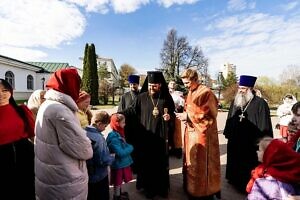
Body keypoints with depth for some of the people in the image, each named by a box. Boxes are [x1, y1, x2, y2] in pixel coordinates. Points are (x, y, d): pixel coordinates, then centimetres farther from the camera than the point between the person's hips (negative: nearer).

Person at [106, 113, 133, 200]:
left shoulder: (119, 133, 0)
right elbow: (120, 153, -30)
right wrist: (131, 147, -17)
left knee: (120, 181, 27)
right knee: (117, 182, 13)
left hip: (122, 163, 8)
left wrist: (129, 147, -6)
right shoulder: (114, 137, -28)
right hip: (118, 164, -8)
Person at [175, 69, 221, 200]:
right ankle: (191, 187, 35)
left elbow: (207, 115, -18)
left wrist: (187, 116, -18)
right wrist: (184, 115, -3)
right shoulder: (190, 93, 11)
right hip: (191, 132, 8)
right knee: (191, 162, 17)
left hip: (202, 134, -8)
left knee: (201, 164, 3)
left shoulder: (205, 92, -15)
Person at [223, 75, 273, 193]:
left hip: (251, 143, -5)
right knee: (235, 164, 20)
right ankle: (235, 180, 40)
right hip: (235, 142, 6)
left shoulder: (260, 103, -12)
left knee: (249, 168, 9)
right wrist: (228, 134, 10)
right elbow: (230, 119, 11)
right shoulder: (235, 102, 5)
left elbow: (264, 126, -10)